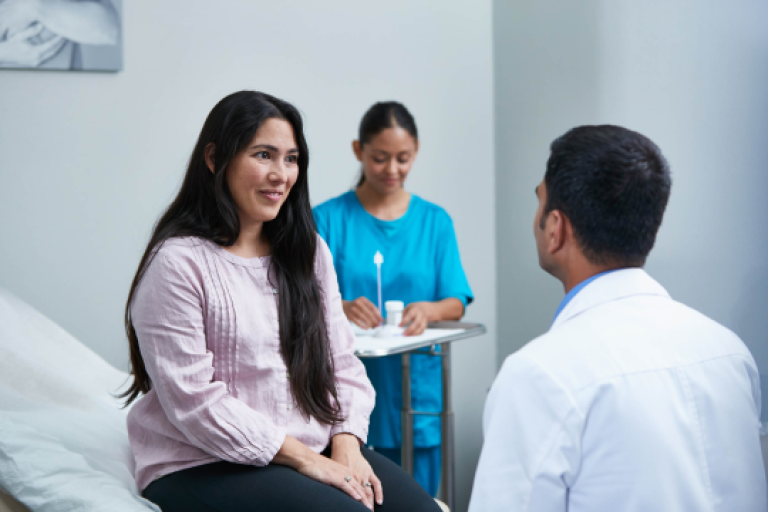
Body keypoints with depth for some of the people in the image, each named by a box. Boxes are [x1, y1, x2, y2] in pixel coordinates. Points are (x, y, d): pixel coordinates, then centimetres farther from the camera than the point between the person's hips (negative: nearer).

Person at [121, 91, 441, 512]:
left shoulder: (307, 250, 13)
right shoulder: (177, 263, -9)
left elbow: (341, 362, 11)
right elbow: (193, 401, -15)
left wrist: (346, 443, -7)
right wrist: (301, 457, -15)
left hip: (316, 452, 6)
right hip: (202, 468, -6)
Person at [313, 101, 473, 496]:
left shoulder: (434, 220, 9)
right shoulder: (328, 219, 1)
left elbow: (457, 304, 5)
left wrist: (429, 311, -18)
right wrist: (341, 309, -27)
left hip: (416, 392, 3)